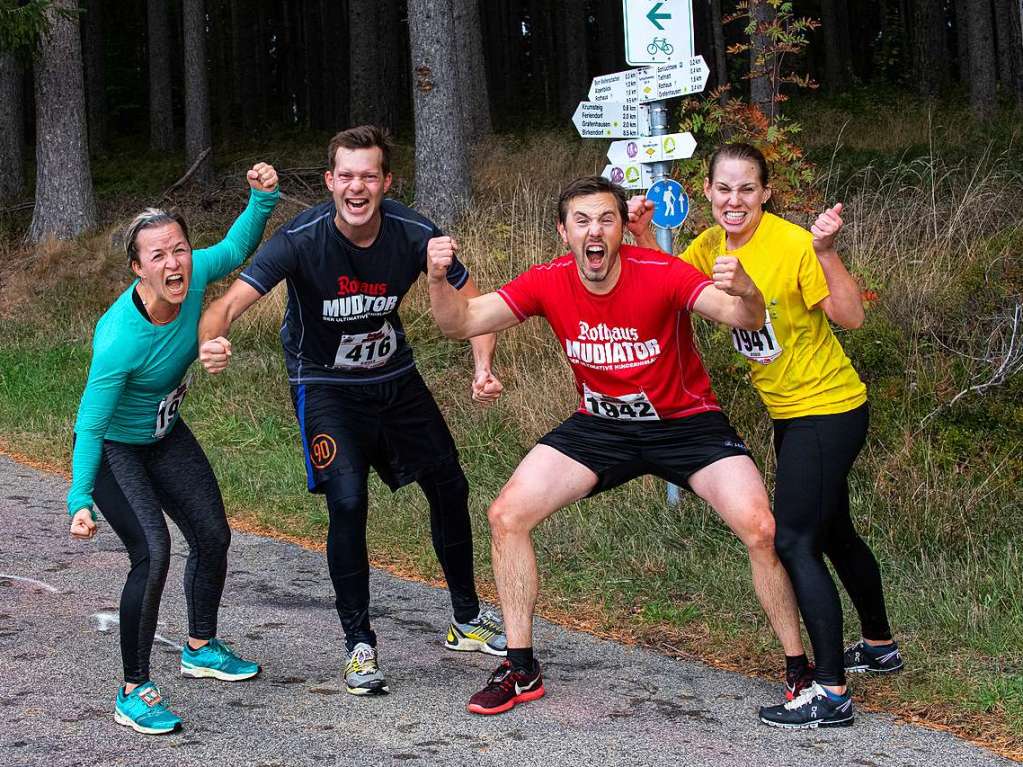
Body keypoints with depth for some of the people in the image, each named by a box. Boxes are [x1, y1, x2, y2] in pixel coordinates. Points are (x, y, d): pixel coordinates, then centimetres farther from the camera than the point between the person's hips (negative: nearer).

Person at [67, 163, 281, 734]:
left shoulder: (194, 276, -22)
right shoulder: (120, 339, -37)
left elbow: (237, 247, 0)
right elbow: (90, 426, -31)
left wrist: (263, 197, -16)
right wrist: (80, 499, -37)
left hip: (165, 436, 8)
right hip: (112, 448, -7)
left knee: (213, 536, 15)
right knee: (153, 554, -20)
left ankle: (201, 649, 39)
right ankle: (134, 692, -7)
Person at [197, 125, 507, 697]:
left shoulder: (414, 235, -19)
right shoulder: (301, 239, -27)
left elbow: (473, 303, -7)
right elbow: (230, 303, -34)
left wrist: (483, 368, -23)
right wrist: (212, 341, -57)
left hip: (395, 376, 4)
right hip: (326, 386, -4)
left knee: (450, 488, 7)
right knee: (348, 501, -19)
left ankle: (468, 620, 29)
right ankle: (359, 645, -3)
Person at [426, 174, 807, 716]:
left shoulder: (661, 274, -24)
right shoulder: (549, 283, -13)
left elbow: (741, 317, -35)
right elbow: (461, 323, -13)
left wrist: (746, 294, -59)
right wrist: (438, 280, -34)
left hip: (686, 422, -3)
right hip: (600, 425, 3)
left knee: (761, 530, -21)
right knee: (507, 516, -8)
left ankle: (799, 668, 0)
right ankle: (521, 670, 7)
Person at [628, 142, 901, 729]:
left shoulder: (791, 244, -23)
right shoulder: (712, 244, -1)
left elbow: (851, 316, -26)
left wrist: (826, 253, -41)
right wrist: (644, 236, -8)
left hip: (828, 408, -9)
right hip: (790, 411, 9)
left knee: (793, 540, -12)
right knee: (833, 533, 22)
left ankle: (831, 693, -9)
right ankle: (880, 647, 42)